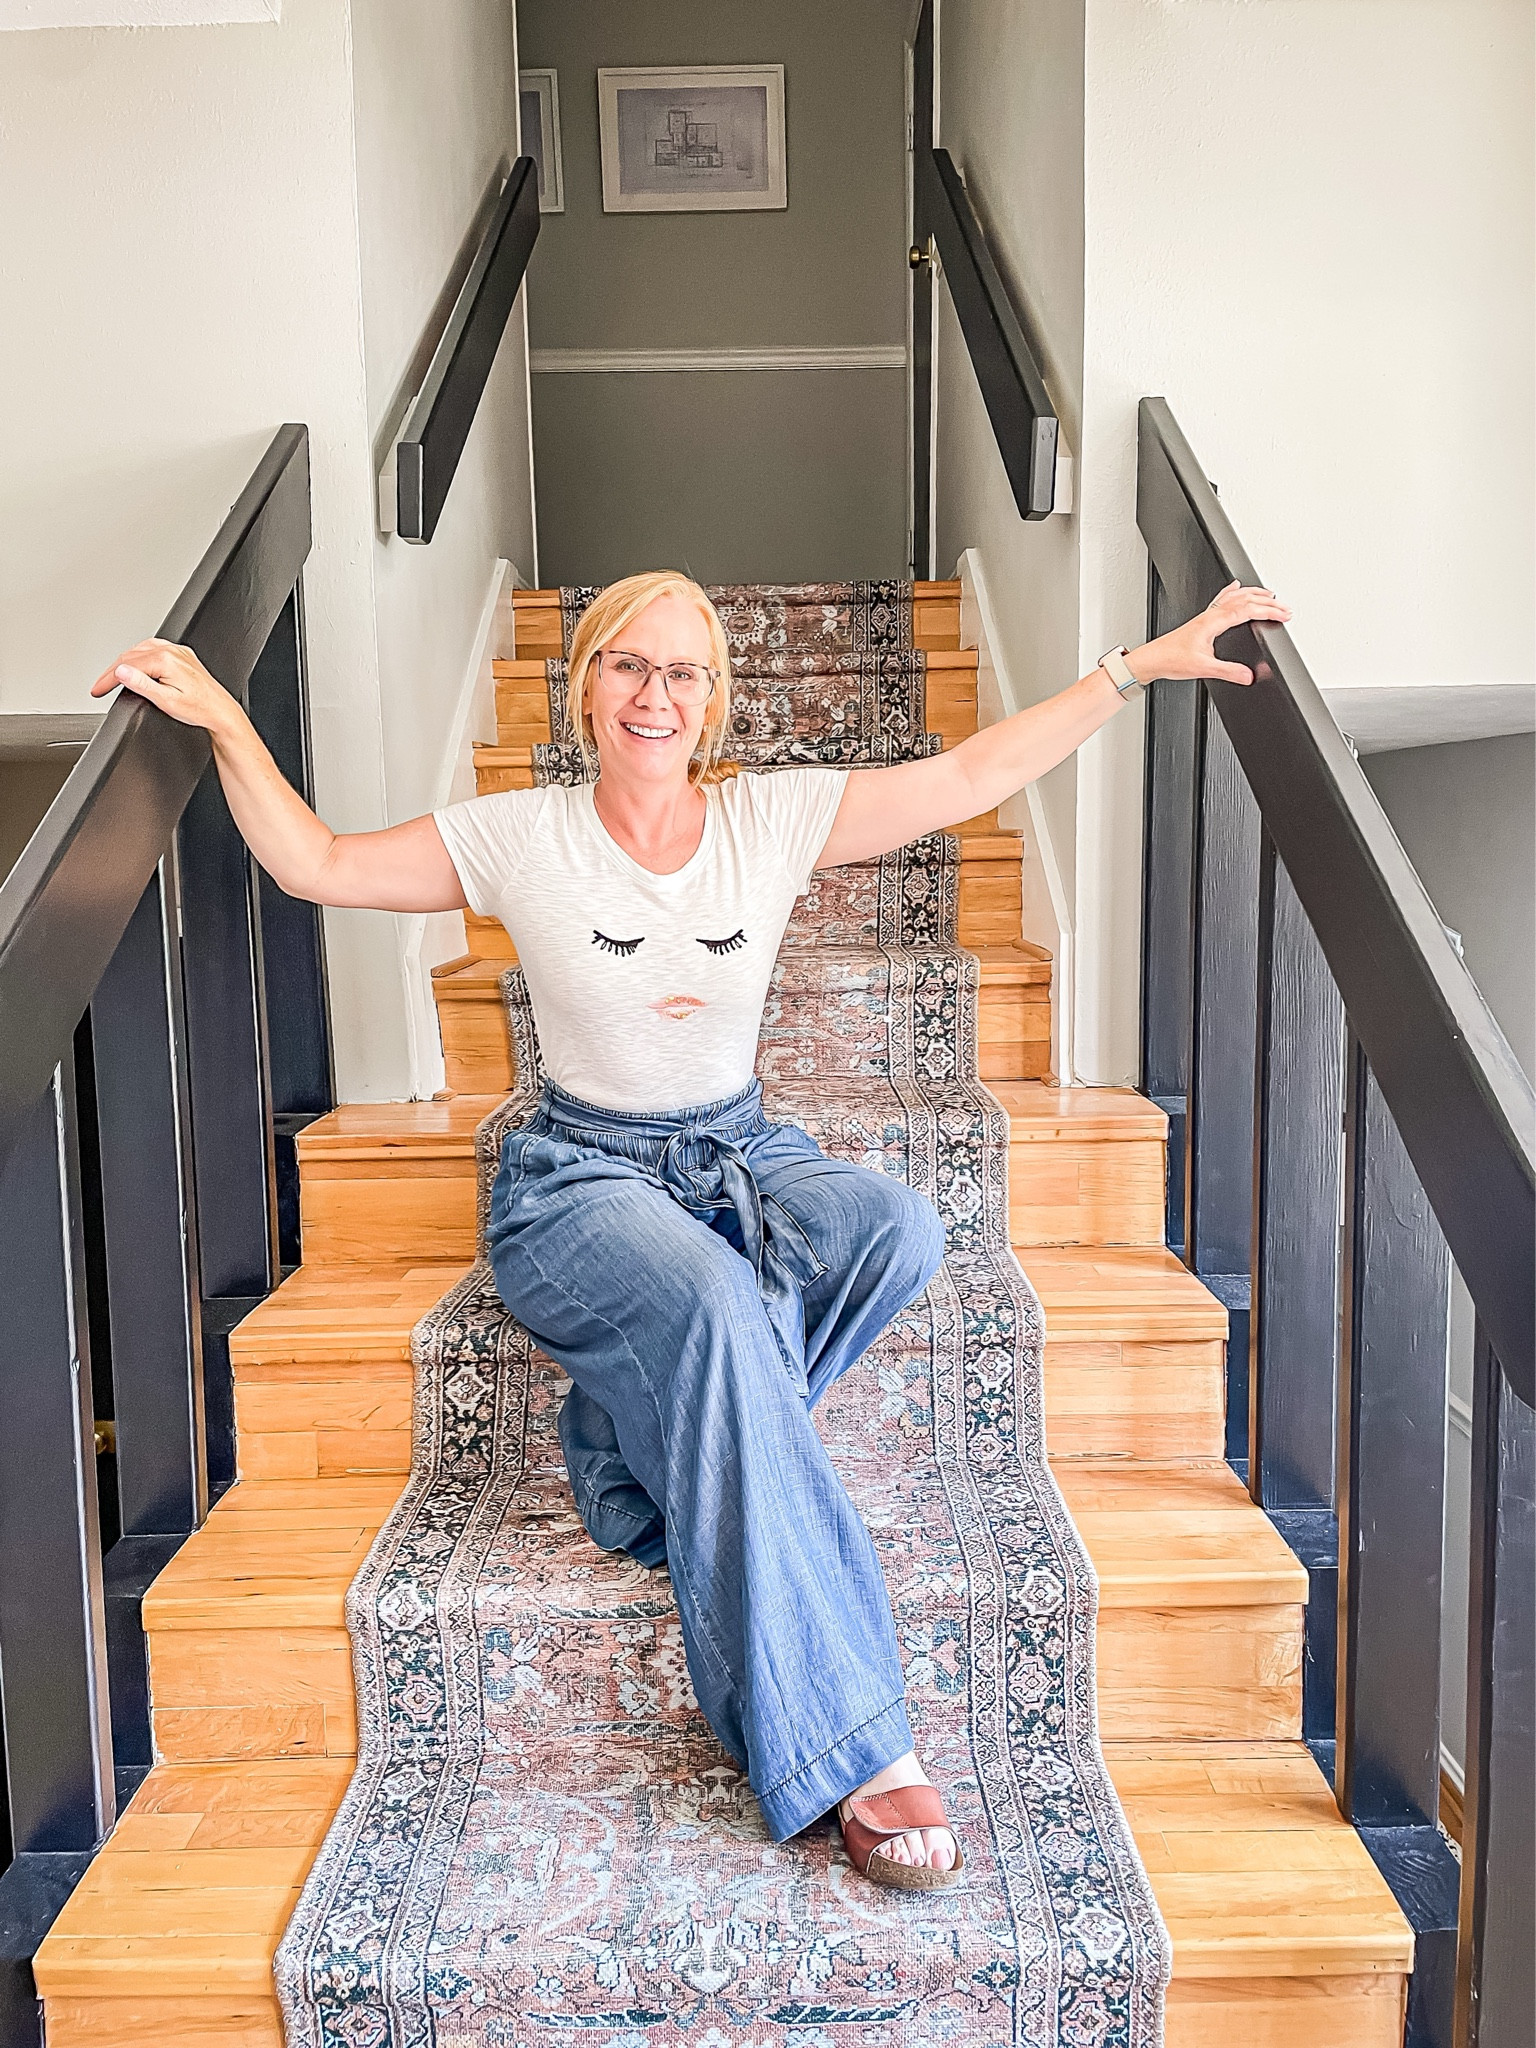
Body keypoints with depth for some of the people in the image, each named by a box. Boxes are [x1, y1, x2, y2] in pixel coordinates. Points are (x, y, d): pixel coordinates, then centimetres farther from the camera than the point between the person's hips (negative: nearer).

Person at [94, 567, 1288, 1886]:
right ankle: (848, 1751, -31)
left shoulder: (773, 819, -1)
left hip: (744, 1158, 4)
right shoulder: (521, 840, -4)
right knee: (714, 1307, -36)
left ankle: (637, 1451, -14)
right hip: (581, 1178, -3)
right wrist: (225, 720, -7)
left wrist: (1145, 663, -2)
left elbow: (977, 772, -1)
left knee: (900, 1233, -29)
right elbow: (315, 862, 3)